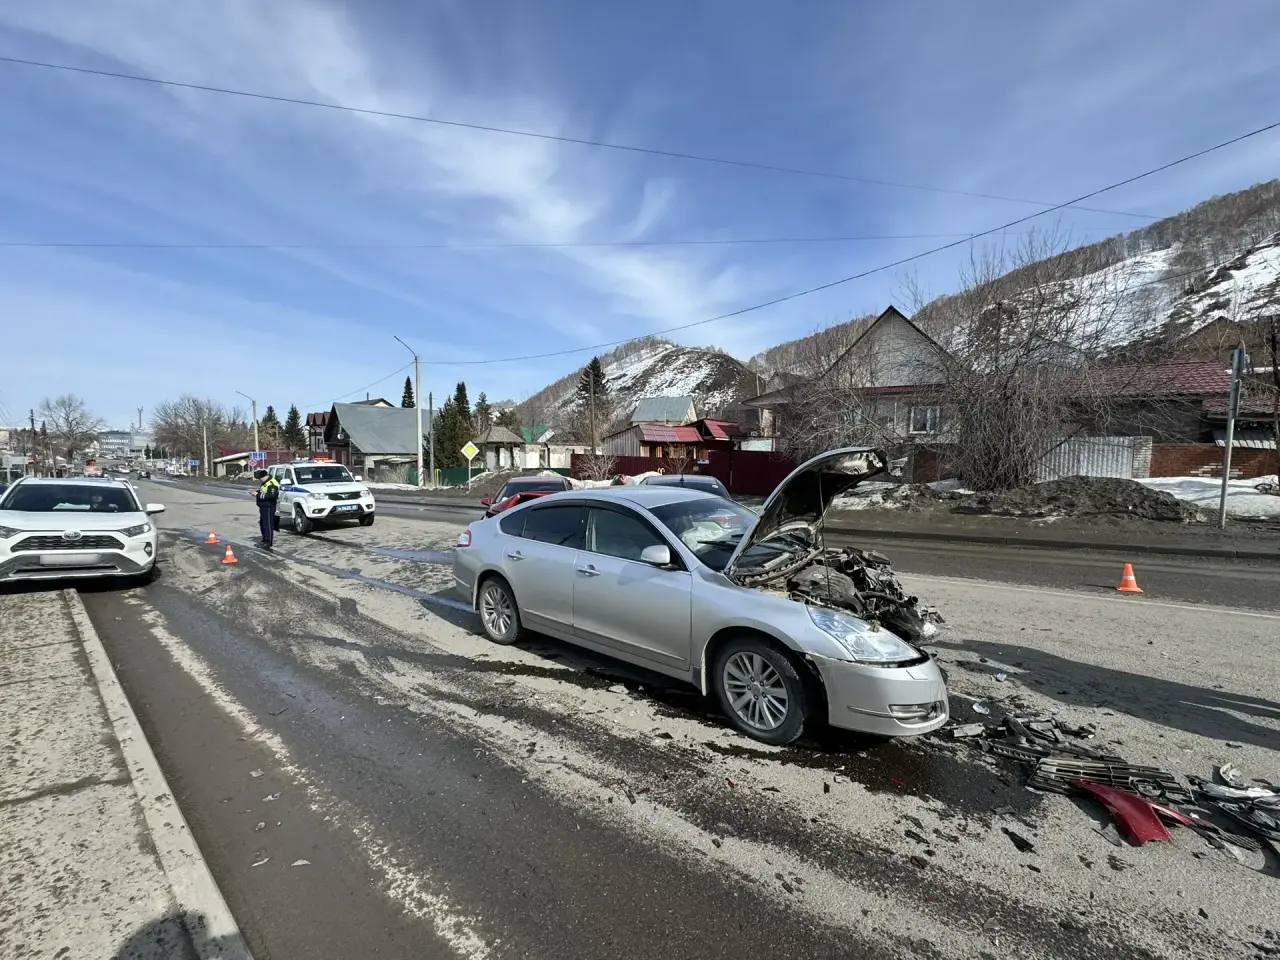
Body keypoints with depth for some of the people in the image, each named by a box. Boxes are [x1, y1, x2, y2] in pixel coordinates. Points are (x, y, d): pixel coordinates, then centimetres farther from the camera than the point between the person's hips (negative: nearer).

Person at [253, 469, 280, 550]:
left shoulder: (272, 484, -19)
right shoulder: (264, 482, 15)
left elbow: (272, 495, -28)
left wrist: (260, 495, -23)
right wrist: (257, 493, 7)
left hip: (269, 507, -11)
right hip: (263, 507, 11)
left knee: (268, 525, -8)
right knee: (262, 523, 19)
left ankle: (268, 542, -5)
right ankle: (265, 539, 32)